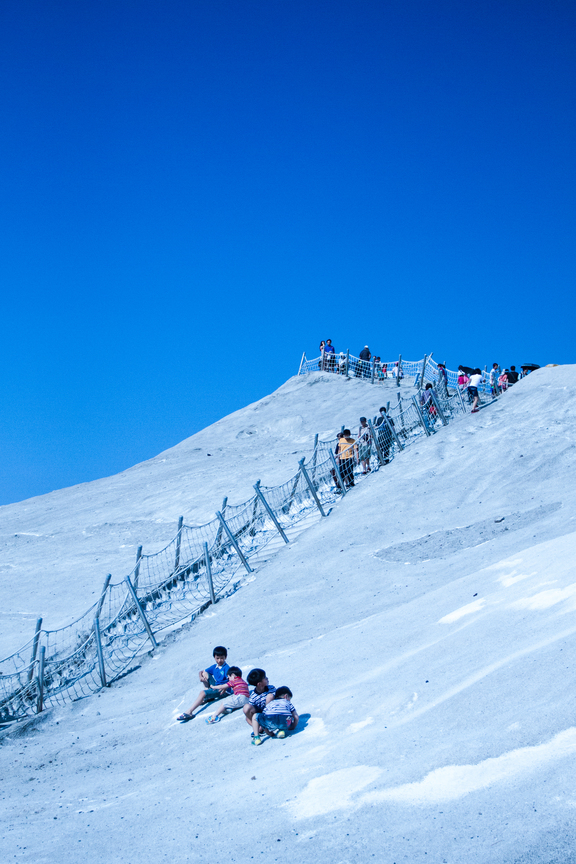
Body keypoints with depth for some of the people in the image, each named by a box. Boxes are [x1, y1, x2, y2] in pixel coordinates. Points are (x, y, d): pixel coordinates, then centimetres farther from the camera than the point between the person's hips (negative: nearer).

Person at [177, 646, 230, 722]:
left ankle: (189, 712, -25)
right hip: (215, 686, 8)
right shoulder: (214, 667, 9)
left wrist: (225, 688, -41)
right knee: (205, 674, 6)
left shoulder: (226, 668, -13)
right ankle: (208, 697, 0)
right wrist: (201, 677, -8)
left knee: (202, 693, -22)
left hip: (222, 690, -8)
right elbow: (201, 672, 15)